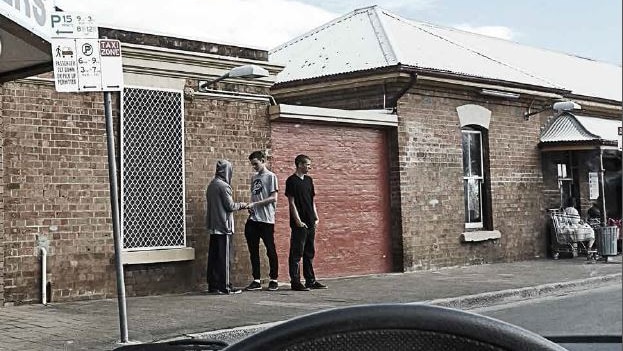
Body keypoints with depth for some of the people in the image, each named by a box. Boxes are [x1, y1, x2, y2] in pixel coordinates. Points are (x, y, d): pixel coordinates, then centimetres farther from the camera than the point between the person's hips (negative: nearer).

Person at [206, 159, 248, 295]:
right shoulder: (223, 186, -14)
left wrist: (238, 206, 19)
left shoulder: (211, 185, 13)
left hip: (213, 227, 8)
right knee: (224, 257, -4)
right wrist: (240, 205, 5)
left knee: (213, 256, 9)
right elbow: (230, 206, -14)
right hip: (223, 226, -8)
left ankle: (213, 285, 13)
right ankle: (225, 287, -2)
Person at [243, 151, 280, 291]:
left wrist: (255, 204, -15)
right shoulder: (254, 177, 16)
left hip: (266, 219, -7)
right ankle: (256, 281, 13)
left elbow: (273, 198, -11)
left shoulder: (271, 176, -4)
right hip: (253, 219, 7)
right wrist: (250, 207, 0)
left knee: (270, 250, 2)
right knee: (253, 251, 6)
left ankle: (274, 280, 12)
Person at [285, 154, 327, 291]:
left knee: (310, 253, 12)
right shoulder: (291, 181, -7)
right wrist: (298, 221, -14)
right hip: (299, 224, -7)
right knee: (296, 254, -3)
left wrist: (316, 218, 10)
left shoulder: (308, 180, 14)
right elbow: (292, 203, -10)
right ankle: (295, 282, 0)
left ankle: (310, 281, 18)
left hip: (310, 223, 7)